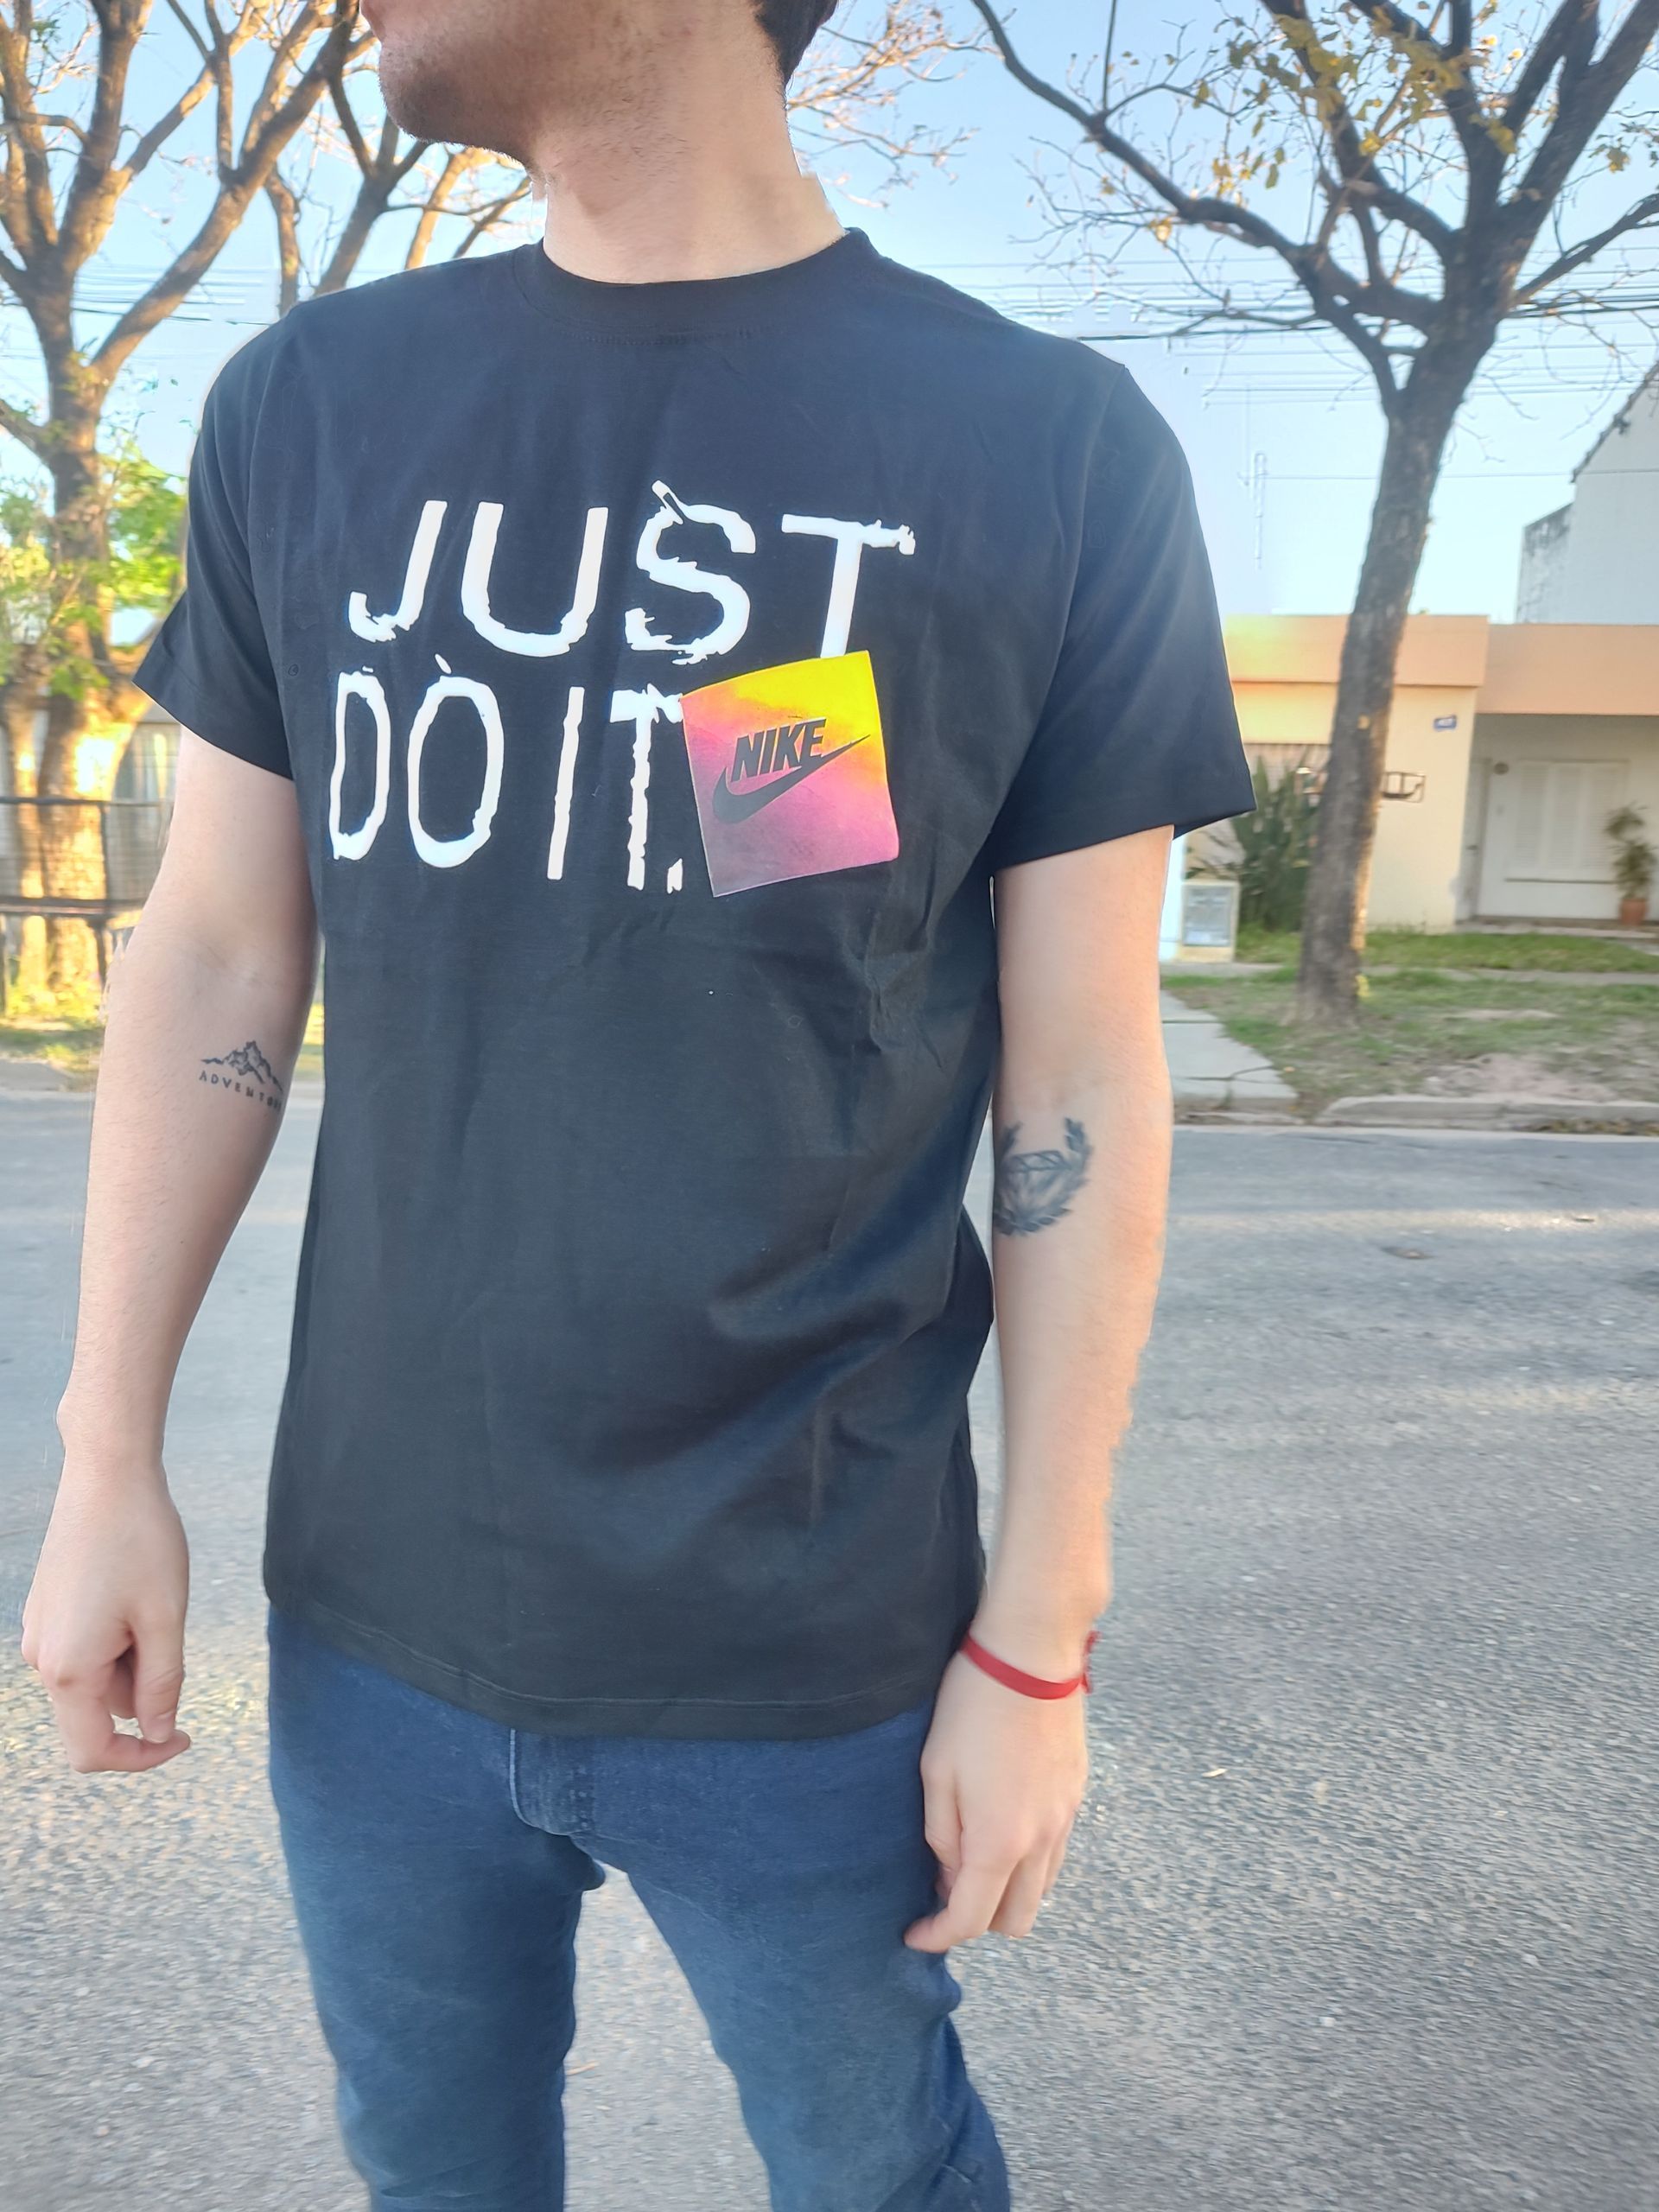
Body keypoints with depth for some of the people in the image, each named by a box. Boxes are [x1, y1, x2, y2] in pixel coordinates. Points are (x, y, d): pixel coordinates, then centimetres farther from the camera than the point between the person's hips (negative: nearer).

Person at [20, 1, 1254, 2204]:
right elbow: (217, 964, 4)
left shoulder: (1056, 447, -8)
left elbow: (1080, 1087, -8)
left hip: (809, 1655, -2)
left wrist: (1037, 1642, -5)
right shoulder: (305, 409, 2)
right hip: (372, 1611, 4)